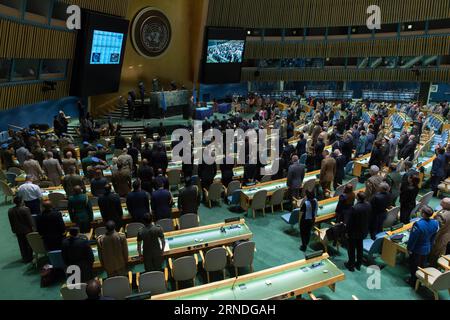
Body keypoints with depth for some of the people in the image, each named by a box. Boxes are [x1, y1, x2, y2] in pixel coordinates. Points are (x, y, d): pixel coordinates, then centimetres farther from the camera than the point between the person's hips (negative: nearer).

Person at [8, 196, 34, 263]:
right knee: (29, 244, 12)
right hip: (27, 230, -4)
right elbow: (30, 220, -16)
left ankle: (24, 258, 28)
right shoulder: (25, 209, -23)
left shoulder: (10, 211, -7)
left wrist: (14, 230, 15)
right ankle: (29, 257, 21)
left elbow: (11, 222, 3)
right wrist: (32, 227, -2)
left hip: (18, 231, 5)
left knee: (22, 245, 17)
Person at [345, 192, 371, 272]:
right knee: (360, 247, 23)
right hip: (364, 231, 6)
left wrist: (347, 231, -8)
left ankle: (351, 265, 27)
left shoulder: (355, 208, -32)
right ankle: (359, 264, 37)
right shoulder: (368, 205, -13)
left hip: (354, 232, -6)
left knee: (351, 248, 13)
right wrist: (366, 227, 16)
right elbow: (369, 217, 2)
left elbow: (350, 221, -22)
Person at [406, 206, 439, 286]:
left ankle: (413, 281, 32)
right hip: (427, 249, 6)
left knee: (414, 266, 16)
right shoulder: (435, 223, -15)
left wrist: (409, 248, -7)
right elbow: (433, 238, 2)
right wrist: (430, 245, 18)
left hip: (417, 250, -5)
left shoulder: (418, 225, -35)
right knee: (422, 266, 25)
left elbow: (413, 239, -22)